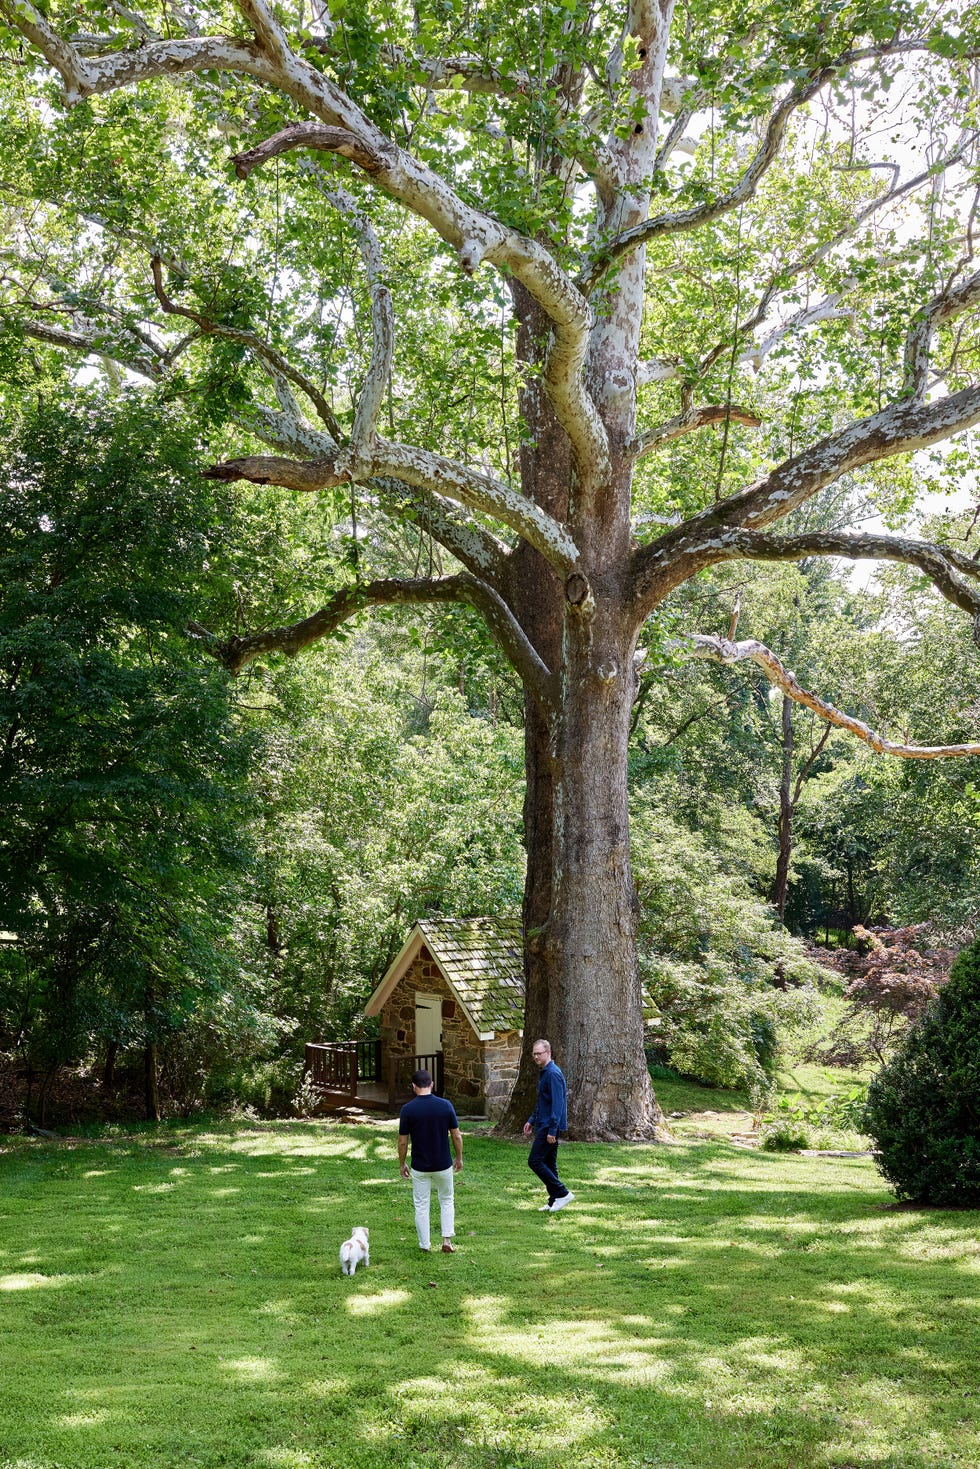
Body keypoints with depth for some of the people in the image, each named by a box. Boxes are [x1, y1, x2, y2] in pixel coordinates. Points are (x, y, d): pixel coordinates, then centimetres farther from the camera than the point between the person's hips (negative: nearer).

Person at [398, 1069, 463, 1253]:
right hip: (443, 1165, 1)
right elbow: (457, 1136, -4)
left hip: (419, 1167, -1)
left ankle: (425, 1246, 15)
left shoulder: (407, 1109, -13)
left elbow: (402, 1142, -7)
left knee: (421, 1206, 12)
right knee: (446, 1201, 20)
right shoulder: (445, 1105, -9)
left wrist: (402, 1164, 8)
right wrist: (459, 1158, 12)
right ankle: (447, 1240, 9)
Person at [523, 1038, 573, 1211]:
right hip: (543, 1126, 10)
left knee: (535, 1161, -10)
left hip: (549, 1126, -10)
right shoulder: (543, 1073, 15)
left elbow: (557, 1104, -22)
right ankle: (554, 1201, 18)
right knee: (548, 1164, 12)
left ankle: (562, 1193, -5)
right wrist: (531, 1121, 22)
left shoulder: (553, 1074, -17)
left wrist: (552, 1131, -24)